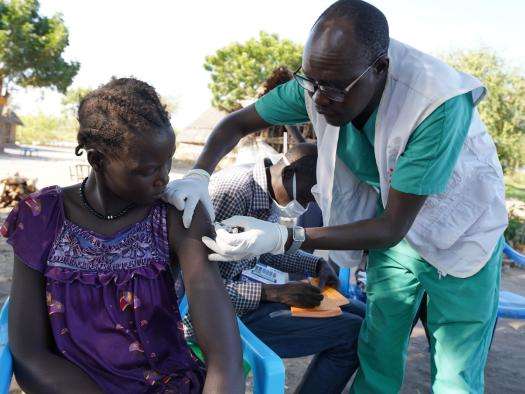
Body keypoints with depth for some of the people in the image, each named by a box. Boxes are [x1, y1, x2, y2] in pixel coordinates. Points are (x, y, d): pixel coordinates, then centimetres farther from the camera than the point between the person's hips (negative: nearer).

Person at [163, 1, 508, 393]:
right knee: (377, 357, 6)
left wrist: (284, 238, -41)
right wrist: (199, 175, -25)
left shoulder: (438, 104, -35)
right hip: (395, 219, 4)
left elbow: (392, 227, -32)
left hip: (460, 230, -3)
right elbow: (238, 122, -6)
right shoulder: (317, 84, -19)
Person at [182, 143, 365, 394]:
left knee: (360, 315, 10)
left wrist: (317, 265, 6)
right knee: (351, 333, -15)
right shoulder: (232, 192, -26)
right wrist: (273, 293, -25)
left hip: (246, 289, 9)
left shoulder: (272, 193, 2)